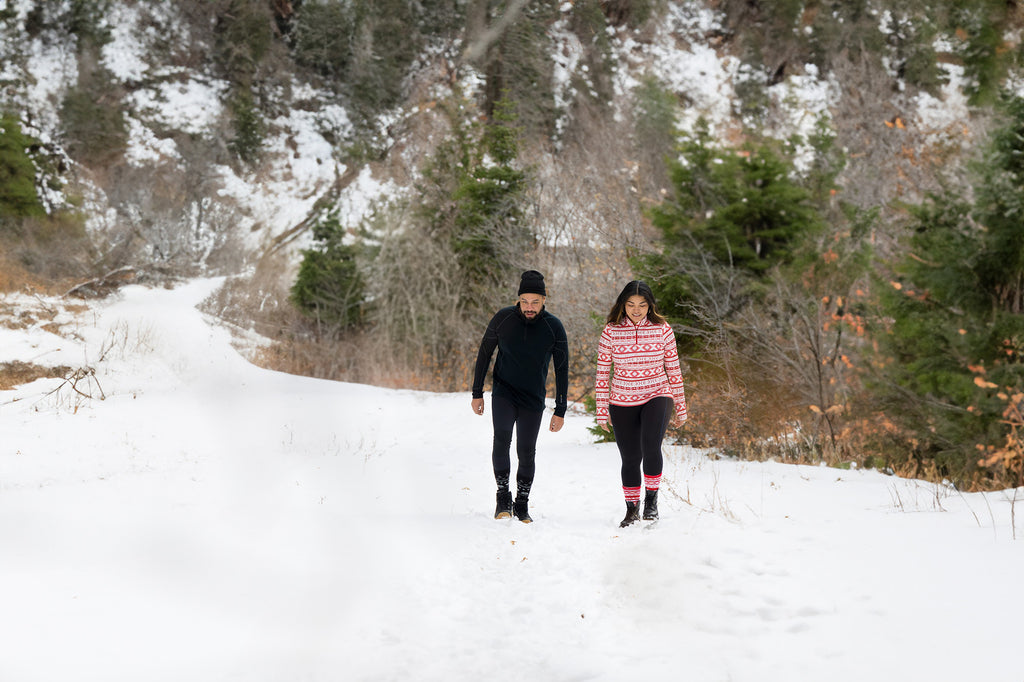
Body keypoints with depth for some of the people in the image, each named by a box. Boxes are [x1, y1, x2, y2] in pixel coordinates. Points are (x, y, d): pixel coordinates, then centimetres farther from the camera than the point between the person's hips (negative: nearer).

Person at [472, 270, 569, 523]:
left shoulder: (554, 327, -9)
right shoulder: (503, 319, -8)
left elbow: (562, 369, -1)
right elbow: (484, 354, 4)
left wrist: (560, 411, -2)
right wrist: (477, 393, 4)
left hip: (533, 398, 0)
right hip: (503, 391, 0)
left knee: (526, 452, 1)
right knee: (501, 438, -22)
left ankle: (522, 505, 18)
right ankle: (503, 497, -11)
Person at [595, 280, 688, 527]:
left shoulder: (662, 329, -2)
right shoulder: (611, 331, -3)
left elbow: (673, 370, 5)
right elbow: (602, 372, 2)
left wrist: (680, 407, 7)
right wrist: (602, 410, 0)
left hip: (657, 396, -1)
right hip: (622, 402, 1)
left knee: (650, 446, -25)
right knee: (630, 458, 6)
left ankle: (651, 498, -5)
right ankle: (632, 509, 25)